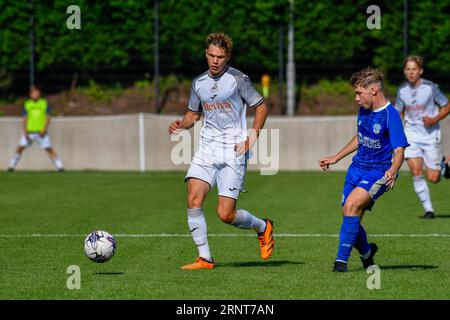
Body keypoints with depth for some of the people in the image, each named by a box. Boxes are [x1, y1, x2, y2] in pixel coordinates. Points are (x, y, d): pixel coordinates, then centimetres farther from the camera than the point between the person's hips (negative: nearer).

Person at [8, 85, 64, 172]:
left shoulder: (45, 103, 2)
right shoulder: (27, 104, 5)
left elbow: (48, 118, 1)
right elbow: (25, 119, 6)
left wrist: (44, 130, -12)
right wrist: (25, 132, -5)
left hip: (41, 131, -1)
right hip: (29, 131, 1)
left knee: (49, 149, -5)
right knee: (20, 148, -5)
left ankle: (60, 167, 0)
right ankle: (12, 166, 5)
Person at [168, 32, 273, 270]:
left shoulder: (237, 79, -5)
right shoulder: (199, 83, 11)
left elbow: (261, 107, 1)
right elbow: (193, 114, 23)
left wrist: (252, 137, -10)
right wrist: (181, 125, 1)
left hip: (233, 152, -5)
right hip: (206, 150, 5)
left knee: (225, 214, -9)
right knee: (193, 200, -15)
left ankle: (263, 227, 21)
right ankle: (205, 258, -7)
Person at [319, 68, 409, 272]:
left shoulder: (390, 115, -18)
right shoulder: (363, 110, 6)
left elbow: (399, 150, -25)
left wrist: (392, 171, -44)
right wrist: (335, 158, 28)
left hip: (379, 171, -8)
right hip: (358, 166, 8)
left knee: (352, 204, -27)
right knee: (350, 217, 5)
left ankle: (342, 260, -21)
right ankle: (366, 252, 36)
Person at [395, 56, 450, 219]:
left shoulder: (430, 87, -10)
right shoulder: (402, 90, 1)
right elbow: (398, 112, 16)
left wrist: (435, 119, -17)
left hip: (430, 135, -2)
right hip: (411, 135, 2)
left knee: (433, 179, -2)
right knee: (416, 172, -15)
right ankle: (428, 209, -4)